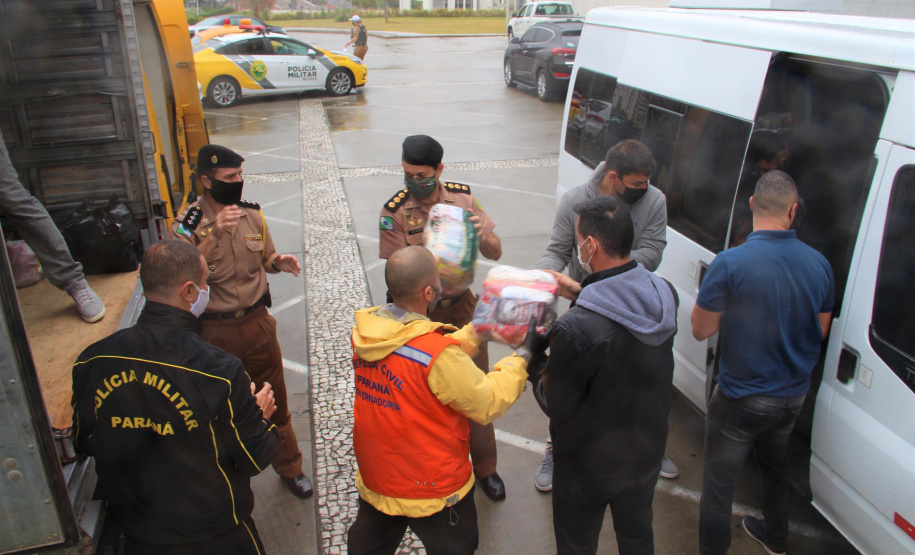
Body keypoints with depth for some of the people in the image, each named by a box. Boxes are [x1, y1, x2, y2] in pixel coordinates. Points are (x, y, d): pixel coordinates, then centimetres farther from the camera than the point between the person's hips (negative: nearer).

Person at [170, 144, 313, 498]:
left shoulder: (253, 214, 1)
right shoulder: (188, 224, -11)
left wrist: (278, 262, -9)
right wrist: (213, 234, -36)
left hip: (257, 321, 3)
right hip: (215, 331, -3)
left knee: (274, 398, 14)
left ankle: (289, 466, 35)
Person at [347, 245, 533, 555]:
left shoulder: (363, 333, -12)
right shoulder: (438, 354, -34)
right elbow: (488, 404, -21)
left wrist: (479, 329, 7)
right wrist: (522, 357, -9)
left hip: (373, 480, 6)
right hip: (432, 492, -6)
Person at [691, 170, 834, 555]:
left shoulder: (730, 263, -25)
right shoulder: (819, 264, -7)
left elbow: (700, 329, -17)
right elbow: (820, 332, 5)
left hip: (740, 399, -6)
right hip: (793, 395, 7)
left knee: (718, 487, 10)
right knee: (775, 468, 31)